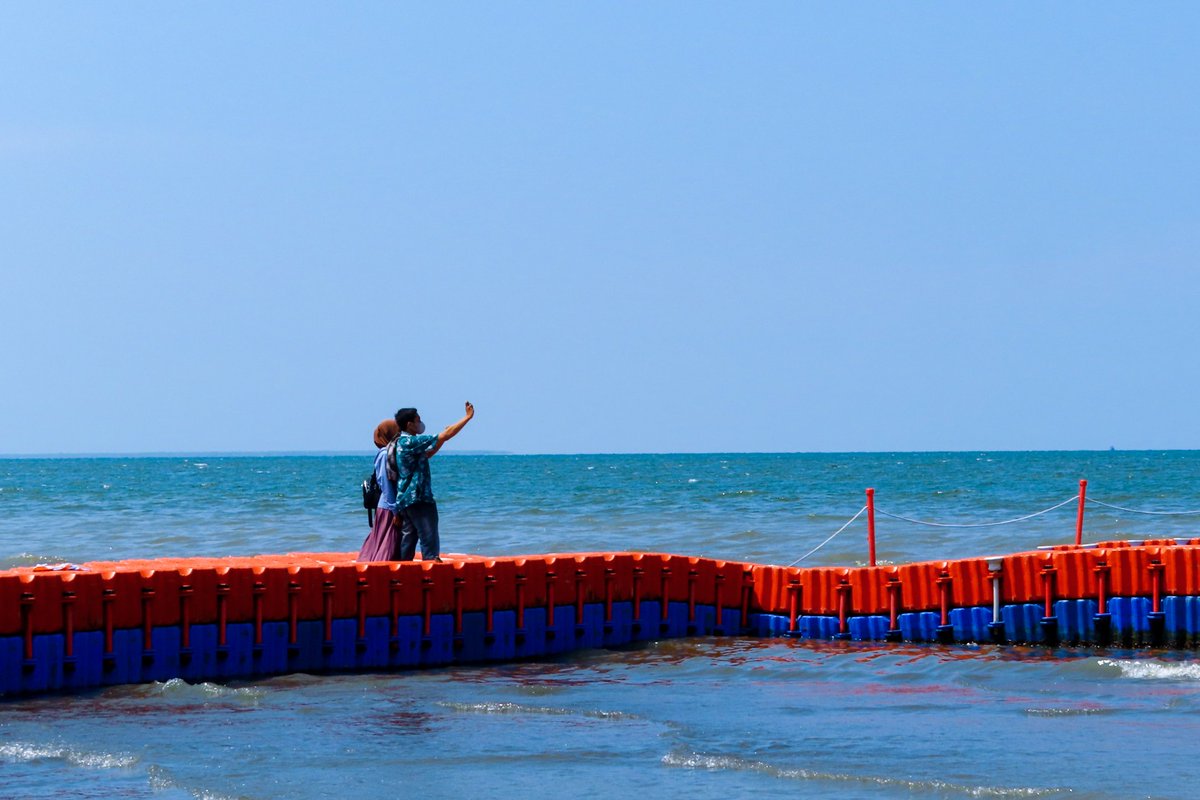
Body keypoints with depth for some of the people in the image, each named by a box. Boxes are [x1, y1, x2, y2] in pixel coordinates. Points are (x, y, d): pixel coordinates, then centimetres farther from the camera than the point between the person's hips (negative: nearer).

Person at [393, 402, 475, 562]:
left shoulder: (400, 443, 15)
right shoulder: (411, 441, -14)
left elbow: (425, 455, 30)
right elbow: (445, 436, -16)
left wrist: (440, 442, 23)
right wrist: (468, 417, -10)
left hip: (405, 500, 10)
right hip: (418, 500, -10)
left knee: (407, 544, 9)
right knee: (430, 542, -10)